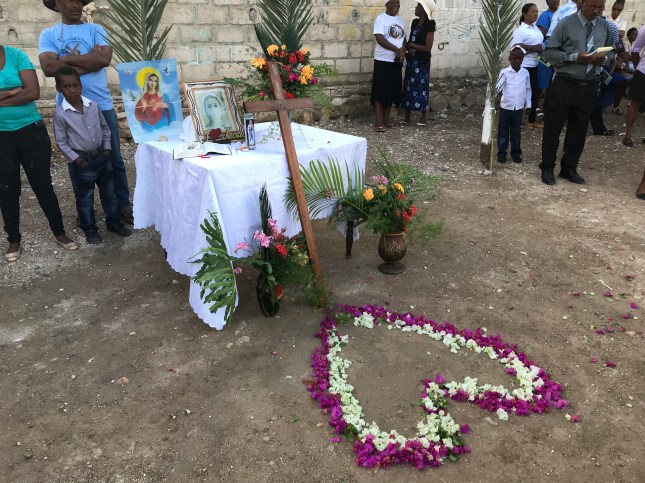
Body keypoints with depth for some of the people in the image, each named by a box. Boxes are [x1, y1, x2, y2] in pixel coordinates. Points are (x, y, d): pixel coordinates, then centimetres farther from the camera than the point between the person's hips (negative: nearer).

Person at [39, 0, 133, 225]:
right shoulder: (48, 35, 5)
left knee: (114, 158, 7)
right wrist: (89, 61, -12)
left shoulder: (96, 30, 6)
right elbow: (49, 67, -12)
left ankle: (123, 205, 20)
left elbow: (105, 58, -13)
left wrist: (65, 58, -8)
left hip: (102, 105, 0)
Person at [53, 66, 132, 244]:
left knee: (109, 192, 14)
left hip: (101, 156, 4)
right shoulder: (60, 114, -12)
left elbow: (105, 128, 9)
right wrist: (75, 158, -13)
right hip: (81, 161, -3)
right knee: (84, 198, 9)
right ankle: (89, 229, 23)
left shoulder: (93, 106, -3)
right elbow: (61, 142, -7)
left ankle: (114, 222, 30)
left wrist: (107, 149, 2)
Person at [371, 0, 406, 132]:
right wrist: (397, 50, -20)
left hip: (396, 62, 7)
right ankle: (379, 122, -4)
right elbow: (380, 39, -18)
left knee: (392, 91, 9)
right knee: (380, 92, -6)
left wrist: (403, 51, -9)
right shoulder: (381, 19, -8)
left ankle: (386, 118, 19)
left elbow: (404, 39, 13)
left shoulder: (400, 20, 13)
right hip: (383, 61, -7)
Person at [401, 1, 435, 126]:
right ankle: (407, 117, 16)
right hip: (411, 60, 7)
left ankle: (423, 118, 10)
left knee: (421, 87, -1)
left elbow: (428, 47, -16)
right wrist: (409, 48, -9)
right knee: (408, 86, 8)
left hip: (422, 62, -7)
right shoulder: (415, 22, 10)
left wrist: (411, 45, -9)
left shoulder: (429, 25, -12)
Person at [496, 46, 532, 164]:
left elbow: (528, 90, 10)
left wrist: (528, 105, 7)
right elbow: (498, 87, -14)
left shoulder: (525, 73, 3)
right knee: (503, 131, 5)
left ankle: (516, 153, 21)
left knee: (516, 132, 10)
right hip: (505, 107, -2)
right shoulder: (504, 72, -6)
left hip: (519, 108, 2)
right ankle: (501, 153, 16)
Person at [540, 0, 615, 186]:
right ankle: (547, 168, 15)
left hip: (589, 87, 4)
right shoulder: (566, 24, -6)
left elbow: (611, 55, 15)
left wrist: (604, 59, -9)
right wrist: (575, 57, -19)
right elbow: (549, 52, -8)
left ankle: (569, 168, 24)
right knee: (553, 127, 2)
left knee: (579, 129, 10)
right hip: (564, 85, -4)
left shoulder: (605, 27, 7)